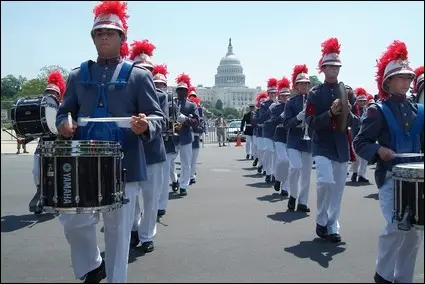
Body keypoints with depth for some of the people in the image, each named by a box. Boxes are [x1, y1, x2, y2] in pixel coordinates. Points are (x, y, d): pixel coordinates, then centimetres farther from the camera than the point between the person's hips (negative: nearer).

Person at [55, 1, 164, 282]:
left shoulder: (138, 75, 0)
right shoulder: (78, 75, 11)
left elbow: (158, 119, -4)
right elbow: (64, 111, 15)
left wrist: (145, 126, -27)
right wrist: (64, 123, -8)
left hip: (124, 166, -3)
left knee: (118, 230, 6)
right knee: (74, 222, 4)